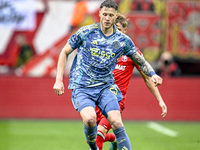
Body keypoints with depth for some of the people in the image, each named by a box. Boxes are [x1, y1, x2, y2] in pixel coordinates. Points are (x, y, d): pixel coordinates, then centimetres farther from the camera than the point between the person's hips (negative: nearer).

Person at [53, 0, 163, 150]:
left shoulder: (123, 41, 2)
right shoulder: (86, 32, -4)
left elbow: (141, 61, 12)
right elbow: (65, 52, 6)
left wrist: (153, 74, -9)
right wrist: (59, 80, 0)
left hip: (106, 86, 2)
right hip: (82, 87, -2)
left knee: (116, 122, -19)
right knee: (89, 119, -27)